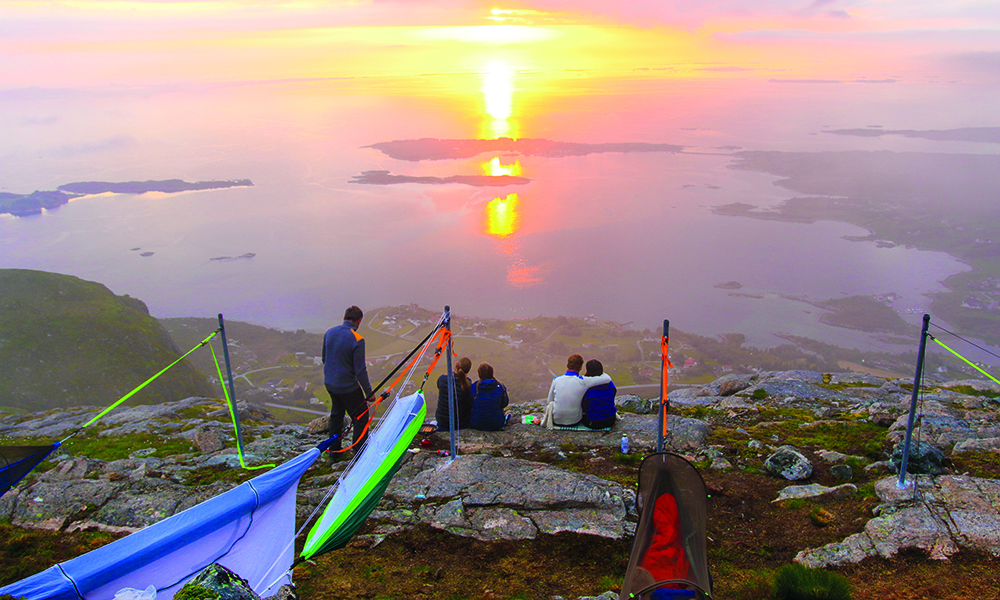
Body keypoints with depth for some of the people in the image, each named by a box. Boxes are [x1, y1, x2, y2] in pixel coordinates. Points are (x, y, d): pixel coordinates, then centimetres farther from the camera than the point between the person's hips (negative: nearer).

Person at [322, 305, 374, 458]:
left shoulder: (329, 332, -1)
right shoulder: (357, 340, -22)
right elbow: (360, 370, -20)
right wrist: (369, 392, -10)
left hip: (329, 383, 7)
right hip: (348, 387, -7)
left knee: (336, 414, 23)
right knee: (361, 417, 7)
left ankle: (334, 451, 33)